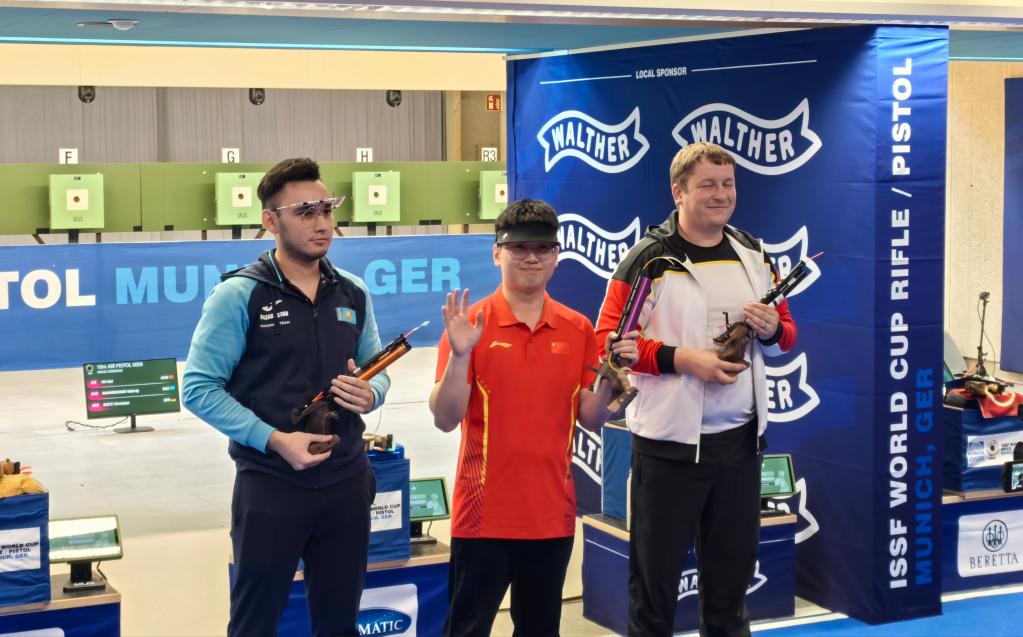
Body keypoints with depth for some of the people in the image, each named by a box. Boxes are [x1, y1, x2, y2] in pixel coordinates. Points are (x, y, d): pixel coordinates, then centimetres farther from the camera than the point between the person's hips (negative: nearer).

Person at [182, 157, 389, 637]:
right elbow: (199, 388, -12)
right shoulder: (239, 295, -9)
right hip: (269, 486, -4)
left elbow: (375, 368, 17)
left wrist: (370, 394, -8)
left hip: (346, 483, 5)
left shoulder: (353, 293, 7)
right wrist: (274, 440, -21)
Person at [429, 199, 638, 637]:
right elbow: (445, 419, -10)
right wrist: (458, 356, -24)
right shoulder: (471, 323, -5)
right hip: (484, 514, -3)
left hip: (553, 513, 4)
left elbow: (590, 419, 7)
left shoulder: (578, 330, 6)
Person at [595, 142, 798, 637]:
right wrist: (682, 359, -20)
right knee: (656, 570, 5)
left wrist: (772, 330, -6)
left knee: (733, 566, 16)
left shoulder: (753, 255, 9)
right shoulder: (648, 258, -8)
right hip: (669, 442, -5)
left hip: (740, 439, 5)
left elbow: (785, 334, 17)